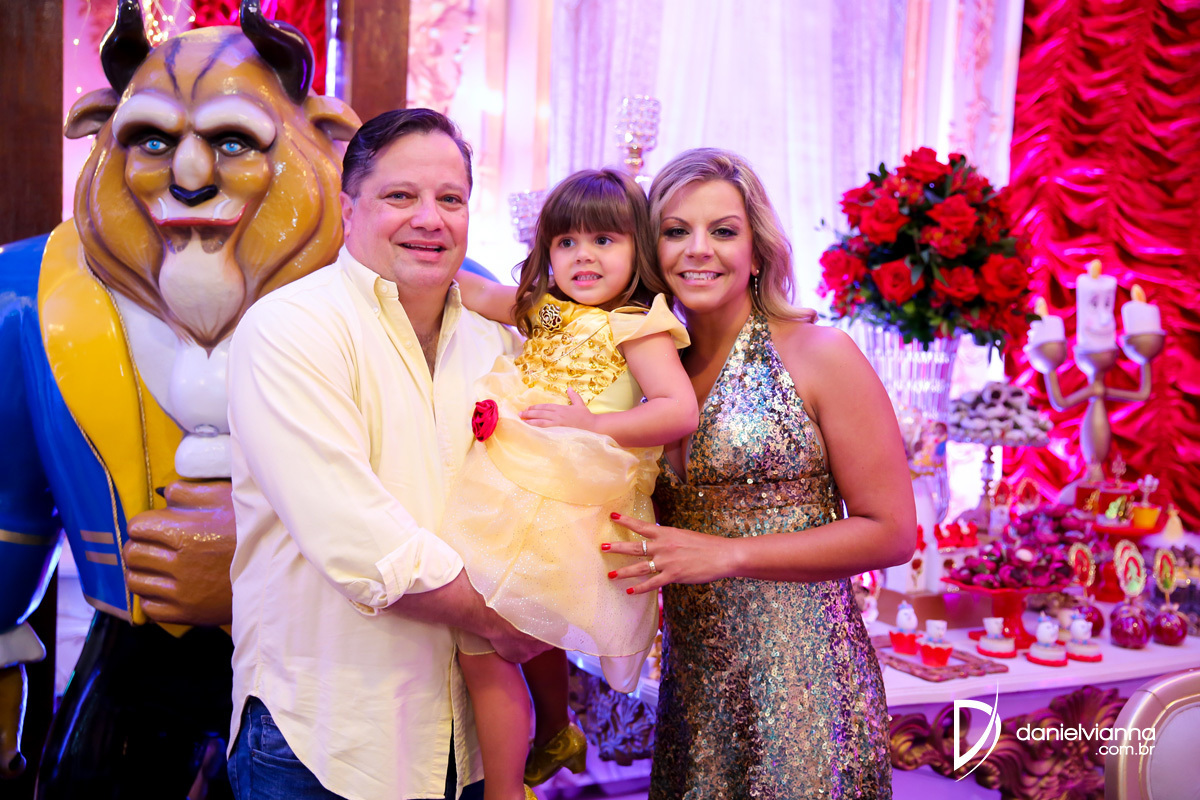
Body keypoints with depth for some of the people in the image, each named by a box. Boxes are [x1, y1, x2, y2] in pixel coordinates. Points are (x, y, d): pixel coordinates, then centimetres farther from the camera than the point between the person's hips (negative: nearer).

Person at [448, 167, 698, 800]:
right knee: (534, 630, 26)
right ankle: (556, 738, 50)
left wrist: (592, 424, -21)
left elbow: (680, 411, -18)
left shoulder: (636, 325, -9)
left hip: (567, 499, -8)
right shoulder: (547, 309, 13)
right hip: (516, 481, 9)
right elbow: (480, 294, 22)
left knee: (479, 642, -11)